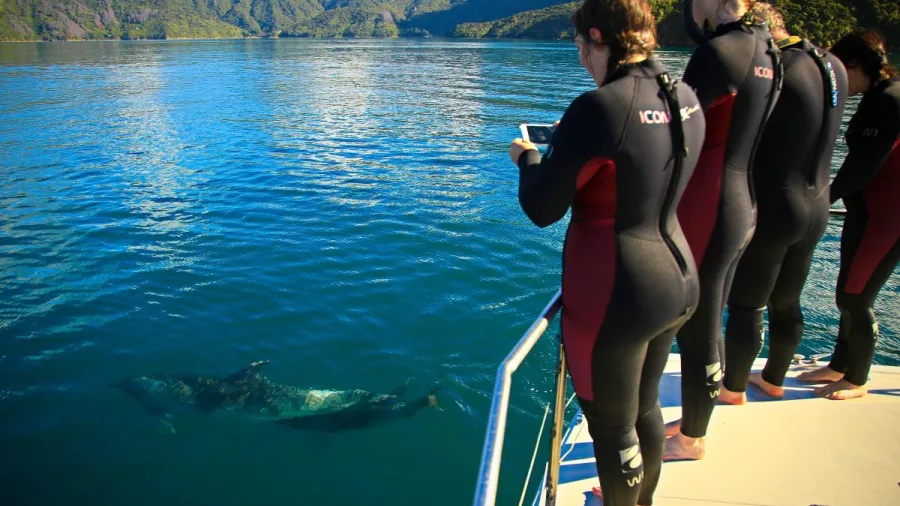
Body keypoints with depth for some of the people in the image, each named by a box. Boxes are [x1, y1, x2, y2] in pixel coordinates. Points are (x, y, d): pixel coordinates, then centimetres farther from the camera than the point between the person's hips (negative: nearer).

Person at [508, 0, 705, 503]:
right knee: (645, 407, 28)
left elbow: (542, 209, -16)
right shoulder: (687, 98, 2)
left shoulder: (600, 108, -23)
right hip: (678, 281, 9)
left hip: (617, 297, -9)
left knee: (613, 427, 14)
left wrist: (529, 159, 4)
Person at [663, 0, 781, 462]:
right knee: (706, 326, 21)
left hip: (707, 214, -9)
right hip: (741, 208, 9)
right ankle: (692, 421, 39)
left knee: (695, 332, 7)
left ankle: (691, 439, 26)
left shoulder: (721, 52, -19)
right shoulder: (763, 50, 9)